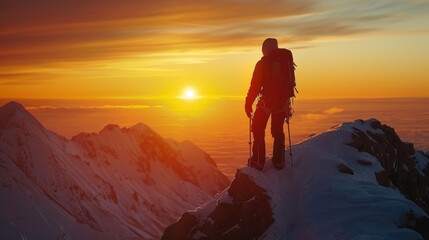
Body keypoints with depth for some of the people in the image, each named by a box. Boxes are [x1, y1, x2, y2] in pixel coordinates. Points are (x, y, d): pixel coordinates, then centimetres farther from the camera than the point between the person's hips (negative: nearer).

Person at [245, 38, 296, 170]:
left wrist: (248, 103, -1)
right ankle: (279, 161, 16)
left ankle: (258, 161, 1)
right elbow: (291, 81, 11)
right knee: (278, 130, 16)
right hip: (283, 101, 4)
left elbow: (255, 86, -8)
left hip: (267, 100, -4)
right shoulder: (287, 59, 6)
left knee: (258, 129, 6)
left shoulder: (262, 63, -6)